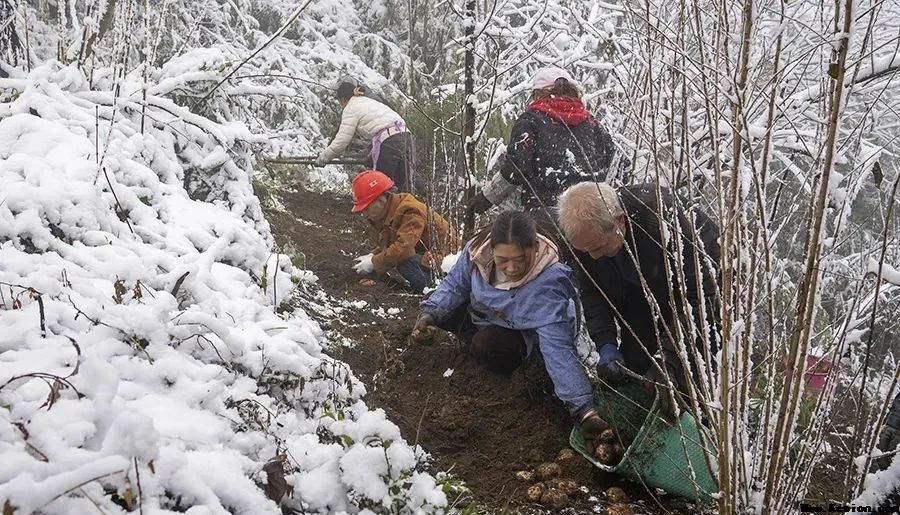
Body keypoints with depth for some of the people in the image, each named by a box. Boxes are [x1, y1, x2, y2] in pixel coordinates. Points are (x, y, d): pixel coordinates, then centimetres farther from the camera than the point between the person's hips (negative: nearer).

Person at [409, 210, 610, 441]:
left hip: (522, 331, -4)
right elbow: (455, 284, -8)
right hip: (481, 312, 5)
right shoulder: (477, 250, -30)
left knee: (487, 347, -32)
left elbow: (557, 347, -45)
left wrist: (583, 407, -52)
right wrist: (430, 314, -24)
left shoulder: (547, 282, -42)